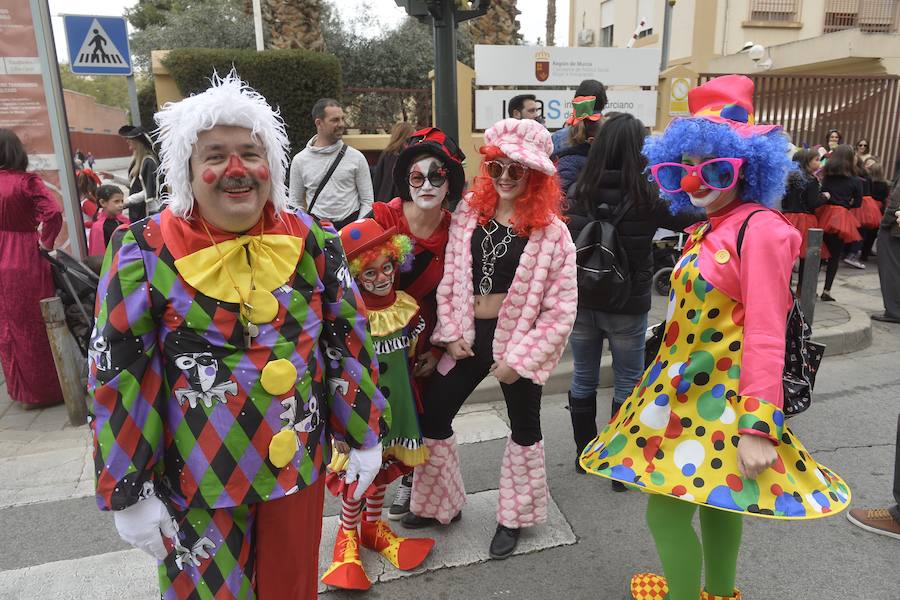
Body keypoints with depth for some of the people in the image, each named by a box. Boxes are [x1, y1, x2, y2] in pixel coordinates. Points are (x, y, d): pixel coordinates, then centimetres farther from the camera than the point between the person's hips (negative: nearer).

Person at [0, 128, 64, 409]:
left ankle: (23, 390, 28)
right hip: (28, 261, -4)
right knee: (38, 324, 8)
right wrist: (46, 242, -8)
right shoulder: (26, 181, -12)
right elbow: (53, 214, -23)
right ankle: (47, 388, 17)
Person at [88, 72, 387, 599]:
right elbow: (118, 375, -8)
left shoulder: (312, 240, -5)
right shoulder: (146, 253, -12)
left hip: (300, 463, 2)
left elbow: (350, 340, 1)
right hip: (195, 477, -2)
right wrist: (129, 492, -6)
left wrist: (364, 437, 4)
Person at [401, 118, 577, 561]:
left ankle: (515, 516, 39)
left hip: (518, 342, -3)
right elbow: (449, 280, 3)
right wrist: (451, 333, -4)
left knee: (524, 428, 15)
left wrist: (520, 357, -16)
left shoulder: (551, 231, -13)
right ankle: (440, 504, 35)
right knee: (432, 416, 10)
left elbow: (561, 309, -13)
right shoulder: (468, 213, -2)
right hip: (470, 338, 4)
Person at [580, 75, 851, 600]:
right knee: (714, 496, 23)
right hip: (688, 383, 9)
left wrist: (759, 427, -22)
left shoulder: (758, 228, -17)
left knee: (667, 511, -4)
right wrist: (667, 375, 17)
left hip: (720, 392, -9)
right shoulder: (705, 230, 10)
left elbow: (765, 335, -21)